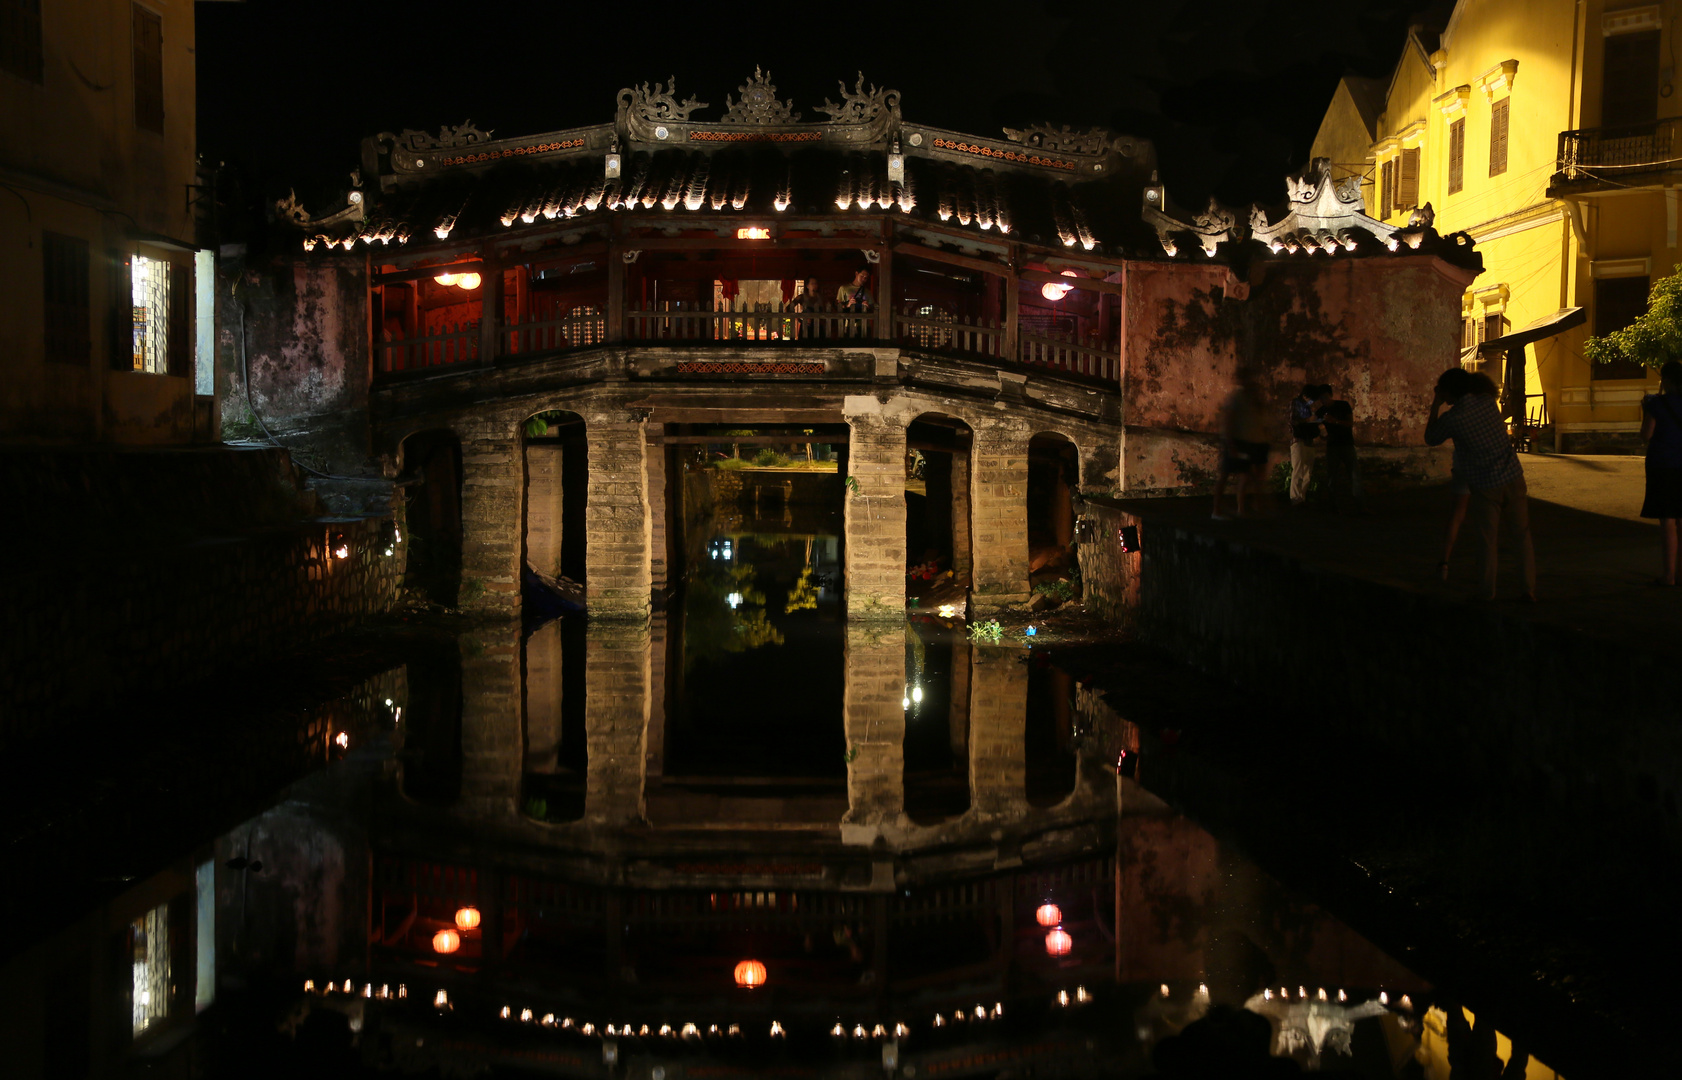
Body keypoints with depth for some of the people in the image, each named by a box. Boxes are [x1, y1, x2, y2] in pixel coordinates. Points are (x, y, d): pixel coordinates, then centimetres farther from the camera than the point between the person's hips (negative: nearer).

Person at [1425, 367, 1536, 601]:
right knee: (1521, 535, 8)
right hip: (1513, 477, 4)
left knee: (1488, 538, 7)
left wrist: (1435, 406, 9)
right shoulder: (1487, 401, 0)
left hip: (1485, 486, -3)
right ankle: (1529, 589, 8)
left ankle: (1486, 591, 12)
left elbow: (1430, 439, 6)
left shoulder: (1452, 418, -12)